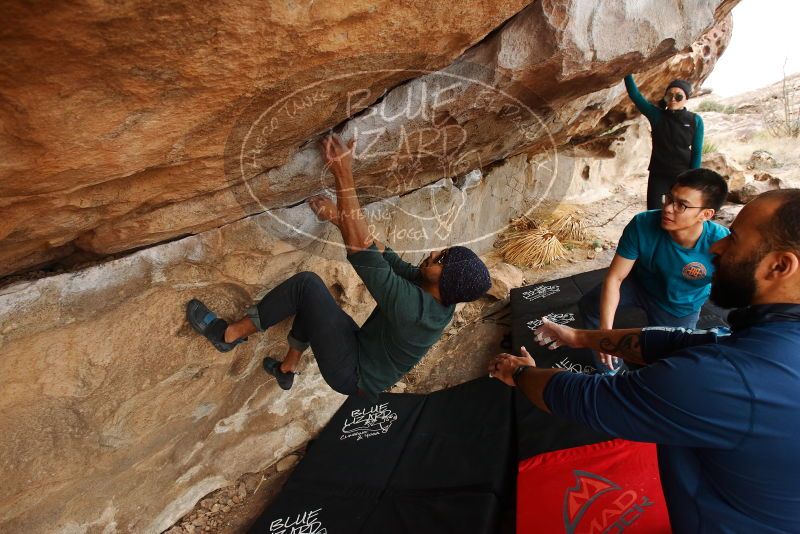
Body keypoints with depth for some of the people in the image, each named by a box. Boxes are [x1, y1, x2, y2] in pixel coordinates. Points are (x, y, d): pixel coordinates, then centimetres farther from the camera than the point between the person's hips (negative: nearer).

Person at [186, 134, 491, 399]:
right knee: (313, 300, 13)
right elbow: (386, 256, -6)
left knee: (307, 283, -18)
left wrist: (343, 173, -40)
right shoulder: (440, 300, -11)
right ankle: (287, 369, 28)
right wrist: (339, 217, -13)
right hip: (366, 360, 8)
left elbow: (360, 250, -40)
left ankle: (228, 334, -1)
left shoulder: (411, 307, -36)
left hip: (353, 374, -8)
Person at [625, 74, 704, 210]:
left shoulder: (695, 120, -2)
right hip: (658, 175, 0)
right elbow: (634, 94, -10)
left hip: (682, 176, 0)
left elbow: (696, 152, -2)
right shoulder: (656, 115, -1)